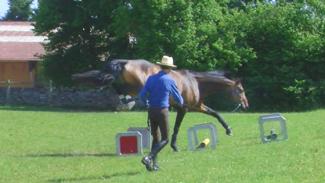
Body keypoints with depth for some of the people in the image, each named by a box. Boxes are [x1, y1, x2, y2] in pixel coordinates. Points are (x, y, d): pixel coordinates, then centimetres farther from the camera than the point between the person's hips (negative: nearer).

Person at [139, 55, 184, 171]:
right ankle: (149, 157, -17)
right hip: (162, 111, -5)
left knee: (155, 138, 17)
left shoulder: (151, 78, 3)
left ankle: (154, 164, 11)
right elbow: (178, 99, 1)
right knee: (165, 139, 2)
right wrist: (181, 103, 25)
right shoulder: (170, 81, -7)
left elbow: (142, 95, 1)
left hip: (151, 110, 5)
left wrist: (147, 103, 23)